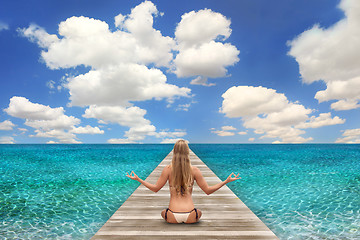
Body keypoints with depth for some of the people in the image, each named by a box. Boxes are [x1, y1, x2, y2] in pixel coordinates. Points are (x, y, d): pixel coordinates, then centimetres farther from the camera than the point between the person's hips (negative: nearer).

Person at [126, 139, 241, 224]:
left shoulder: (168, 169, -5)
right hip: (190, 216, 0)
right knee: (199, 212, 36)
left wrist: (138, 179, 15)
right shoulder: (194, 170, -5)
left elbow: (155, 188, 3)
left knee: (163, 212, 36)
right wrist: (226, 181, 10)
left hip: (173, 216, 0)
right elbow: (208, 191, 0)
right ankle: (188, 221, 9)